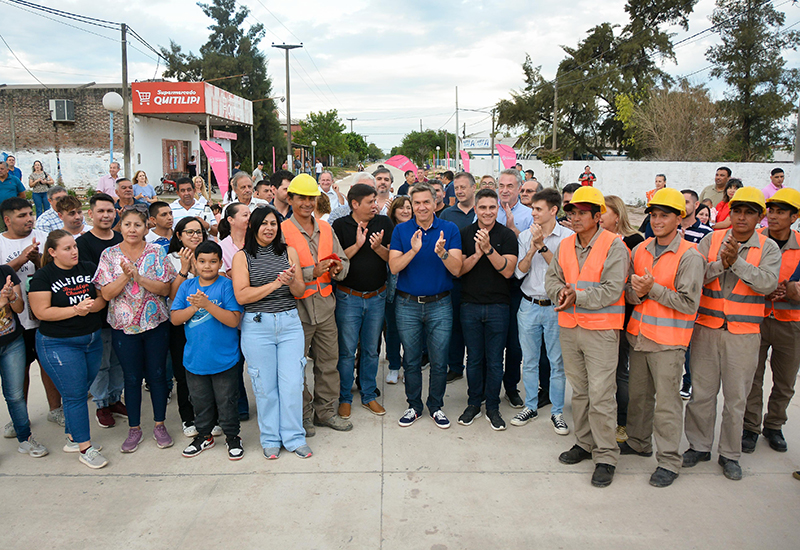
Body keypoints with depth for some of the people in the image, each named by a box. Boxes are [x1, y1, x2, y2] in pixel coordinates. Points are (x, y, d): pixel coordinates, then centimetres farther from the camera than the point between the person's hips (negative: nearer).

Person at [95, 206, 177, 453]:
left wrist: (139, 277, -22)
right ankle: (134, 428, 24)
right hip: (124, 327, 0)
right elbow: (107, 293, -6)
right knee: (132, 378, 9)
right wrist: (126, 275, -21)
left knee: (157, 375, 7)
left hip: (156, 324, 0)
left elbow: (165, 289, -9)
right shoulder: (109, 254, 0)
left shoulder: (156, 252, -2)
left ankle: (160, 425, 23)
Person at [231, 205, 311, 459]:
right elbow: (241, 296, -8)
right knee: (265, 385, 6)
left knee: (292, 384, 2)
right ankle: (270, 439, 23)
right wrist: (275, 284, -16)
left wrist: (291, 281, -16)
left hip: (290, 323, 2)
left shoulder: (289, 252, 8)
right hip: (257, 326, -1)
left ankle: (294, 437, 18)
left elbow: (300, 292, 6)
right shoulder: (242, 257, 2)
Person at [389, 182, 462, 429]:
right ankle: (414, 406, 27)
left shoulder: (450, 229, -1)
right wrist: (413, 250, -24)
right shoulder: (401, 230, 2)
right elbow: (394, 267, -8)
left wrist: (442, 252, -28)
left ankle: (436, 406, 25)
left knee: (439, 361, 6)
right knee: (412, 360, 11)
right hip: (407, 304, 1)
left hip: (439, 305, 0)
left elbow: (456, 269, -9)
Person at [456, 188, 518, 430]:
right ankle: (474, 403, 25)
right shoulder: (464, 233, 4)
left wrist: (489, 249, -23)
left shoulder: (507, 235, -2)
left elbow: (508, 271, -12)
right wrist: (477, 254, -18)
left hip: (498, 305, -1)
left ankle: (493, 407, 18)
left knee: (495, 360, 5)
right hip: (470, 304, 1)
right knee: (474, 358, 10)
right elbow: (458, 269, -1)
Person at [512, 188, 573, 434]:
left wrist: (543, 246, -16)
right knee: (529, 361, 12)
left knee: (557, 362, 4)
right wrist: (532, 249, -15)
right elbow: (519, 272, -1)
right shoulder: (525, 236, 5)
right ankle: (530, 407, 27)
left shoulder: (568, 237, -4)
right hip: (529, 306, 3)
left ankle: (557, 411, 19)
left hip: (555, 308, -3)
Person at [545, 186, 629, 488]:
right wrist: (560, 291, -8)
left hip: (601, 330, -6)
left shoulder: (614, 246, -9)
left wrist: (577, 297, -21)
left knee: (600, 395, -5)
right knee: (579, 391, 15)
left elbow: (612, 290, -15)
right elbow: (552, 278, 14)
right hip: (569, 327, 6)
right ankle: (584, 443, 29)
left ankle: (606, 456, 8)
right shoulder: (565, 245, 11)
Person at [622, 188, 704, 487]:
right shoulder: (640, 250, 8)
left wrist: (653, 289, -19)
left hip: (668, 341, -6)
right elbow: (629, 293, 7)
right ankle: (638, 442, 35)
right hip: (639, 335, 6)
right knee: (637, 394, 17)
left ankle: (669, 461, 11)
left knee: (667, 401, -1)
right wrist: (638, 291, -15)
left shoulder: (689, 256, -10)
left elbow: (688, 303, -14)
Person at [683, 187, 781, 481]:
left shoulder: (768, 248, 1)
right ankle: (699, 446, 26)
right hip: (706, 328, 1)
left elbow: (768, 283, -14)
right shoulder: (711, 241, 3)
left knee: (736, 397, 8)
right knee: (702, 392, 9)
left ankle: (730, 454, 24)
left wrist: (737, 261, -23)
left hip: (744, 334, -1)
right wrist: (721, 264, -21)